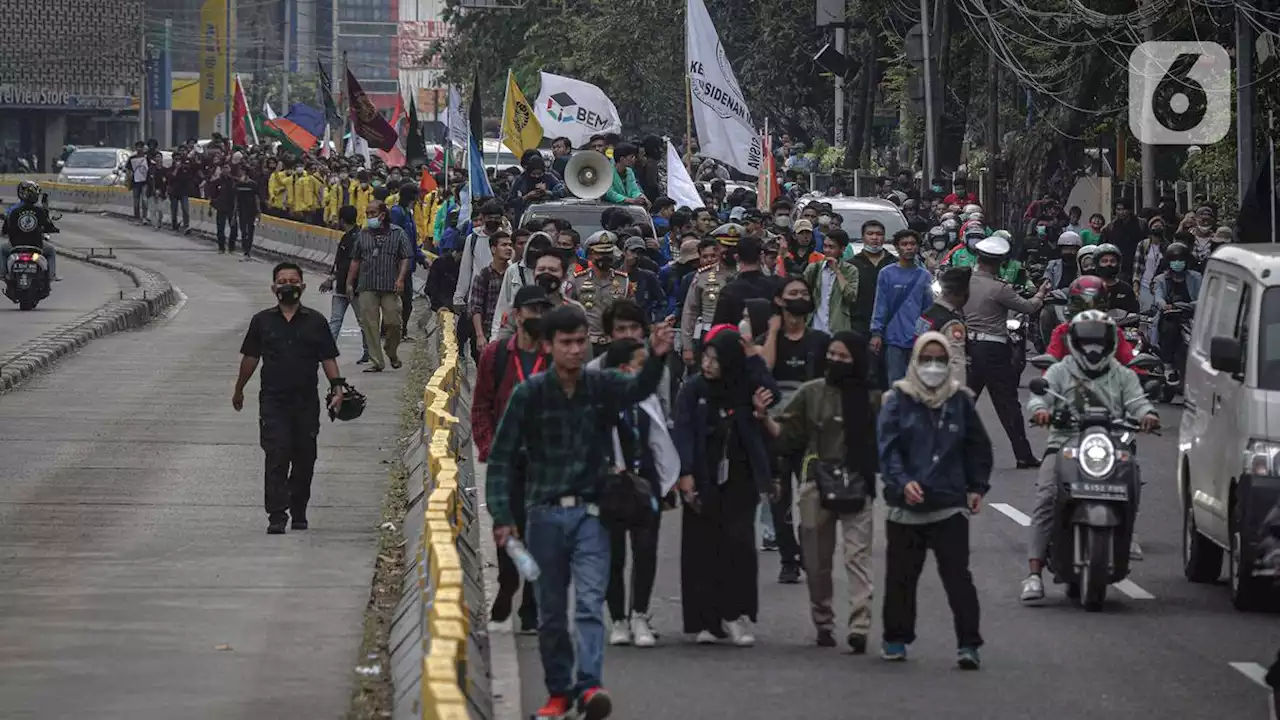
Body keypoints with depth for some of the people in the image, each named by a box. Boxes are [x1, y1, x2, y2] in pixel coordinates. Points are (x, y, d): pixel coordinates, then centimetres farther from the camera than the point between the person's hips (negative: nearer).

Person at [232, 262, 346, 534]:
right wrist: (239, 390, 20)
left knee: (304, 460, 7)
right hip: (273, 400, -1)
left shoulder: (315, 322, 6)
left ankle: (299, 513, 23)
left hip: (306, 401, 1)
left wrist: (337, 387, -6)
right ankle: (277, 517, -16)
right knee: (276, 456, -12)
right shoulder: (262, 321, 6)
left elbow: (328, 358, 7)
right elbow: (250, 358, 15)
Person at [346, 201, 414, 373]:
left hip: (390, 287, -3)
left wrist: (400, 279, -12)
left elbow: (406, 258, 0)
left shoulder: (398, 233, 4)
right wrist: (349, 283, 13)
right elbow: (355, 260, 17)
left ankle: (392, 353, 22)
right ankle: (376, 361, 1)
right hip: (367, 287, 3)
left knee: (393, 322, -5)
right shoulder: (363, 235, 14)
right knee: (369, 324, -3)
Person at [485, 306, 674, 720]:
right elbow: (501, 457, -1)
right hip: (545, 512, 0)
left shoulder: (602, 386, 1)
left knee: (590, 602, -13)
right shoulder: (530, 394, -2)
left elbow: (640, 388, -21)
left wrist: (657, 357, -43)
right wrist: (501, 516, -11)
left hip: (590, 513, 0)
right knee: (551, 611, 8)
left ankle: (589, 686, -23)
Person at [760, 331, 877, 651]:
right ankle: (823, 624, 21)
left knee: (857, 555, -12)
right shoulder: (811, 393, 7)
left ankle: (859, 627, -18)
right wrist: (766, 418, -9)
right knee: (816, 559, 8)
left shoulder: (872, 398, 2)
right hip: (816, 484, 3)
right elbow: (787, 433, 8)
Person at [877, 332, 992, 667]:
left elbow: (978, 447, 16)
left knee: (957, 576, -6)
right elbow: (888, 446, -7)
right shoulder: (898, 400, 2)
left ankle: (968, 643, -6)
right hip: (905, 506, 0)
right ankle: (896, 638, 23)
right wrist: (902, 481, -21)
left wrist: (977, 487, 10)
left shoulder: (961, 400, 7)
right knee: (900, 576, 9)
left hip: (950, 504, 0)